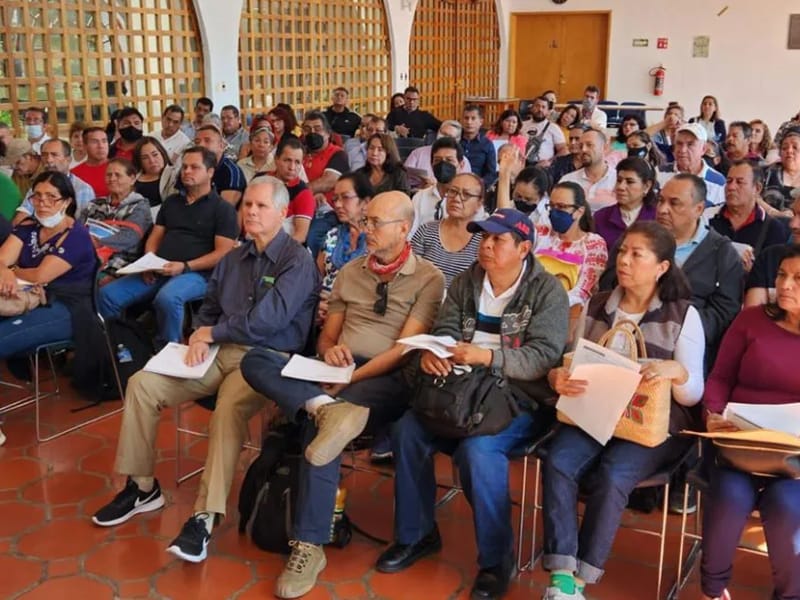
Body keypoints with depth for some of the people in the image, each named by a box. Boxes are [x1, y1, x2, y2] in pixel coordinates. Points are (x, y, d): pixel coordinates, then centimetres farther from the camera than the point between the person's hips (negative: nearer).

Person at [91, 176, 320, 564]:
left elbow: (266, 320, -18)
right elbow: (208, 309, 21)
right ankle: (141, 486, 3)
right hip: (219, 353, 7)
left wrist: (211, 333, -6)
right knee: (142, 384, -8)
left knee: (228, 409, -37)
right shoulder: (233, 259, 17)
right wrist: (199, 337, -3)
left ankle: (205, 517, -32)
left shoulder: (298, 261, -7)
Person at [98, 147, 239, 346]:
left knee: (167, 298, -39)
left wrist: (185, 267, -16)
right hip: (158, 272, 6)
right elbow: (154, 238, 21)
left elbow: (222, 253, -6)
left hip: (196, 273, -6)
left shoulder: (223, 208, 3)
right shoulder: (171, 201, 22)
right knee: (107, 294, -13)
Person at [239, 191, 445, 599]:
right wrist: (330, 349, -6)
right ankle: (326, 407, -45)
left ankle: (308, 547, -28)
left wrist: (349, 380, -17)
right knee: (255, 361, -19)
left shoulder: (428, 278, 2)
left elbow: (405, 348, -8)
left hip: (388, 380, -6)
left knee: (318, 425, -35)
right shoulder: (349, 272, 20)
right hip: (337, 374, 6)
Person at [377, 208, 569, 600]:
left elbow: (544, 357, -17)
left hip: (520, 400, -5)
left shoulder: (548, 291, -7)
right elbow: (444, 331, 4)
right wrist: (431, 352, -21)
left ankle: (496, 559, -11)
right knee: (406, 431, -17)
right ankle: (416, 534, 4)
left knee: (478, 449, -32)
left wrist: (489, 356, -31)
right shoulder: (466, 282, 10)